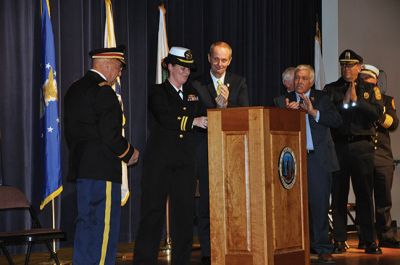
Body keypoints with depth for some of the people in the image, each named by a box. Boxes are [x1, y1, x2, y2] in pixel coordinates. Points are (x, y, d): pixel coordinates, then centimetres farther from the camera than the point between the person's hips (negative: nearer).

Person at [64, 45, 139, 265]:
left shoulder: (74, 89, 14)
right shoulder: (103, 91, -14)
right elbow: (110, 135, -18)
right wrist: (129, 154, -3)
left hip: (80, 167, 9)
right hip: (102, 168, -9)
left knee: (86, 223, 15)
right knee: (104, 226, -4)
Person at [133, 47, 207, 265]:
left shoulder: (192, 93, 17)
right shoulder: (158, 92, 1)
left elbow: (204, 118, 10)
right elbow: (165, 118, -16)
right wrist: (193, 121, -26)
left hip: (185, 162, 5)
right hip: (160, 161, -5)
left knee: (184, 212, 4)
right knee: (153, 212, -3)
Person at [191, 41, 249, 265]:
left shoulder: (239, 83, 10)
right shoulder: (198, 84, 5)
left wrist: (227, 105, -17)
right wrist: (217, 107, -17)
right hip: (208, 150, -1)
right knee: (207, 202, 0)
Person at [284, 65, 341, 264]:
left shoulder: (321, 98, 9)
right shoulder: (286, 101, 12)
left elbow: (337, 121, -4)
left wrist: (313, 111, -13)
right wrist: (288, 111, -15)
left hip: (318, 159, -1)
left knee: (319, 204, -2)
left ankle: (322, 249, 4)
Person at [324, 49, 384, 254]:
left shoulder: (370, 89, 10)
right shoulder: (330, 89, 11)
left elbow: (376, 113, -5)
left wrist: (356, 100, -10)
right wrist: (344, 103, -9)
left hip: (362, 147, 0)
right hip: (338, 146, 1)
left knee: (365, 193, 1)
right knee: (338, 194, 2)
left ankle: (370, 241, 6)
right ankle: (339, 240, 8)